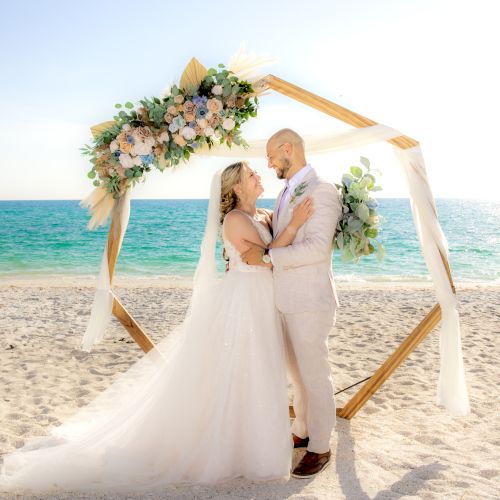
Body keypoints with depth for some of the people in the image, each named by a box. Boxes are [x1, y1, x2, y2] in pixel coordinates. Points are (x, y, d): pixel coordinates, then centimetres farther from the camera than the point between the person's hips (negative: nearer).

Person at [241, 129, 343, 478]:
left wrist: (266, 255, -23)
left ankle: (320, 448, 22)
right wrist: (247, 258, 14)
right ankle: (303, 432, 38)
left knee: (315, 376, 5)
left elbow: (316, 248, -26)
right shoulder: (287, 193, 13)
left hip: (310, 303, -9)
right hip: (288, 301, 9)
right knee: (297, 372, 20)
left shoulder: (323, 191, -15)